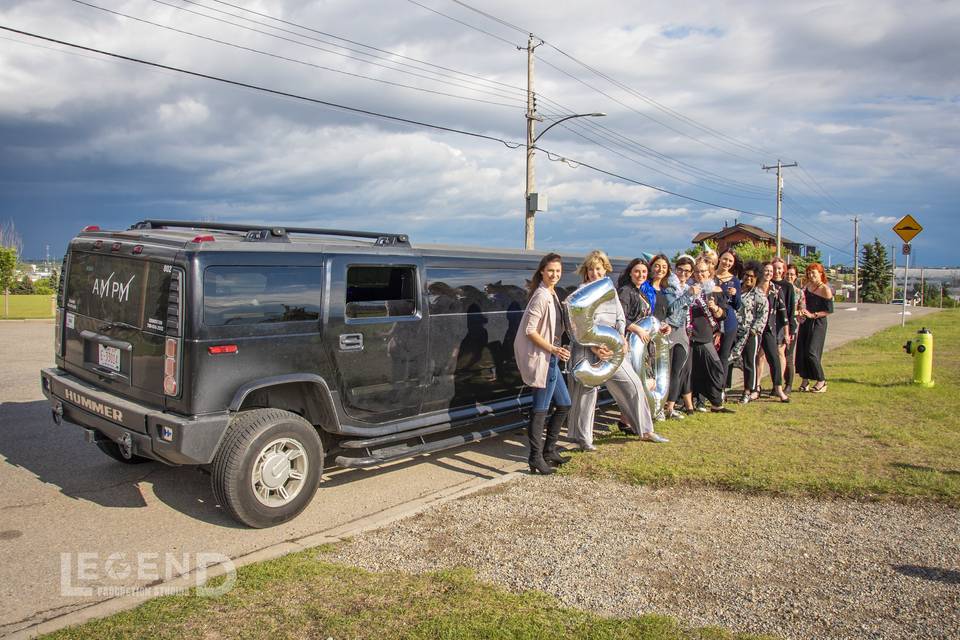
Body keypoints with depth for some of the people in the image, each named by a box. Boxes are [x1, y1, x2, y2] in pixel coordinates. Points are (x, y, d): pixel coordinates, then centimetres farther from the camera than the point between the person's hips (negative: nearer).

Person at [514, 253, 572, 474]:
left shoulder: (552, 294, 13)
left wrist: (555, 350, 13)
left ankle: (549, 450, 26)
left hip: (550, 358, 10)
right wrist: (553, 349, -21)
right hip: (542, 358, -10)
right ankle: (536, 458, 3)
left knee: (564, 404, 17)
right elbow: (530, 331, -20)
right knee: (541, 410, -4)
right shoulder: (541, 296, -16)